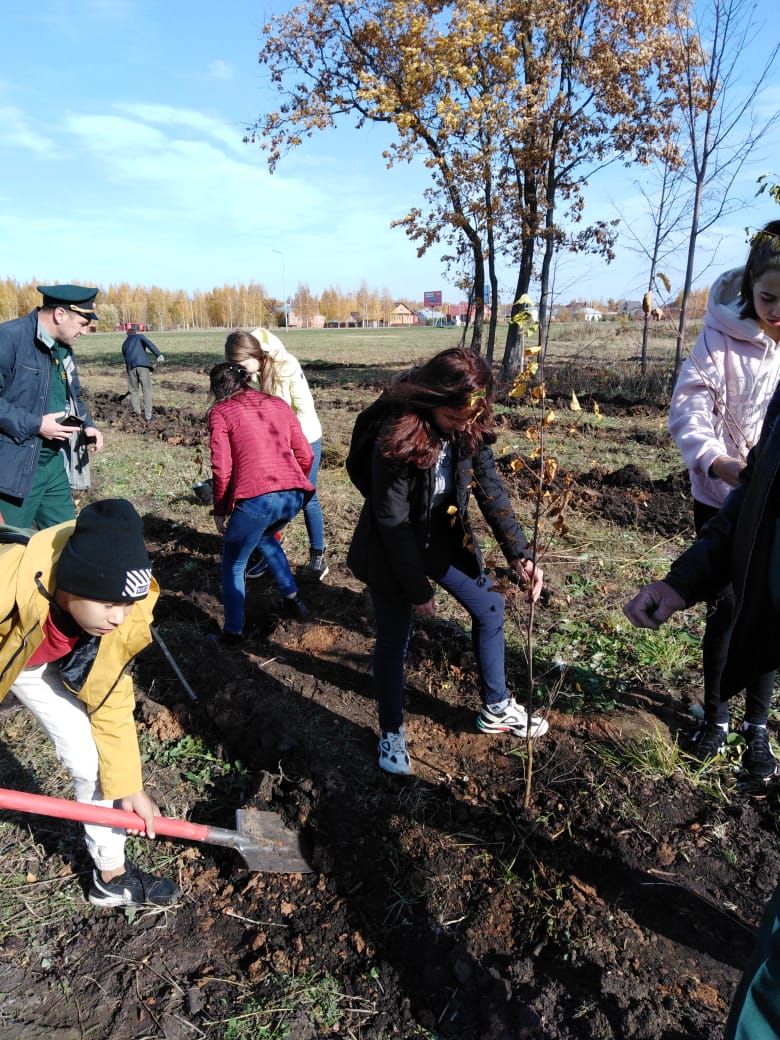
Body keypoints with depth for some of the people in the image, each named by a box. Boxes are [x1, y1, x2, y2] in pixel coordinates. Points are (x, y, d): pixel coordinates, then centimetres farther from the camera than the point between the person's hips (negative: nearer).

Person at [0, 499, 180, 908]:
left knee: (91, 758, -1)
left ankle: (112, 876, 20)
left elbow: (110, 698, -13)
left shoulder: (122, 615, -27)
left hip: (43, 663, 3)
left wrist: (128, 785, -7)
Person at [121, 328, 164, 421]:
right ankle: (148, 415, -1)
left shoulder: (124, 344, 29)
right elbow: (148, 343, -4)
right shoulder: (139, 336, 18)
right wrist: (158, 354, -16)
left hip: (131, 367, 3)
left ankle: (136, 412, 4)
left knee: (133, 390, 16)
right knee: (146, 390, 2)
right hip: (143, 365, -3)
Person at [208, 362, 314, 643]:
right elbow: (305, 456, 16)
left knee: (233, 564, 19)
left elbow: (222, 469, -2)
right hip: (294, 495, 5)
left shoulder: (220, 412, 7)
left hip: (255, 500, -5)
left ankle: (233, 631, 20)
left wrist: (219, 511, 10)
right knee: (265, 537, 36)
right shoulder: (278, 404, 20)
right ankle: (293, 600, 35)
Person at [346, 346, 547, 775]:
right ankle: (391, 733, 31)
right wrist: (418, 589, -18)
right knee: (394, 640, 8)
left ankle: (495, 708, 35)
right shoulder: (397, 437, -31)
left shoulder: (470, 429, -13)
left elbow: (491, 489, -10)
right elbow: (393, 523, -26)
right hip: (392, 550, -6)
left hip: (445, 539, 6)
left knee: (489, 607, 13)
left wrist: (520, 553, -23)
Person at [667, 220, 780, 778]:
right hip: (721, 498, -1)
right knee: (723, 608, 9)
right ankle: (716, 715, 30)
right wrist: (718, 463, -39)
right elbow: (688, 411, -20)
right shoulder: (723, 336, -11)